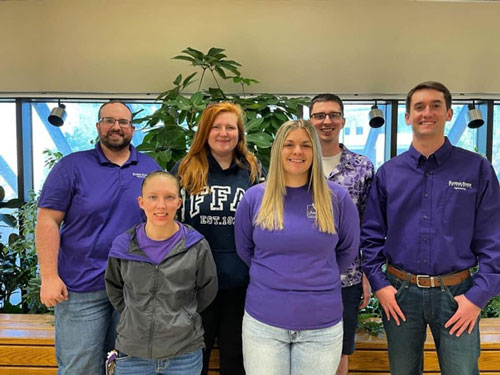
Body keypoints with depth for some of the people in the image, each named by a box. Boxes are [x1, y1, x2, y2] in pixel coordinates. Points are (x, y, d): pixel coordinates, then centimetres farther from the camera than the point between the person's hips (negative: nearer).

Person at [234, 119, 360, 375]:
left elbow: (348, 249, 8)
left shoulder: (336, 197, -5)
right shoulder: (254, 197, -3)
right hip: (263, 322, 0)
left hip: (322, 325, 0)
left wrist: (320, 278, 10)